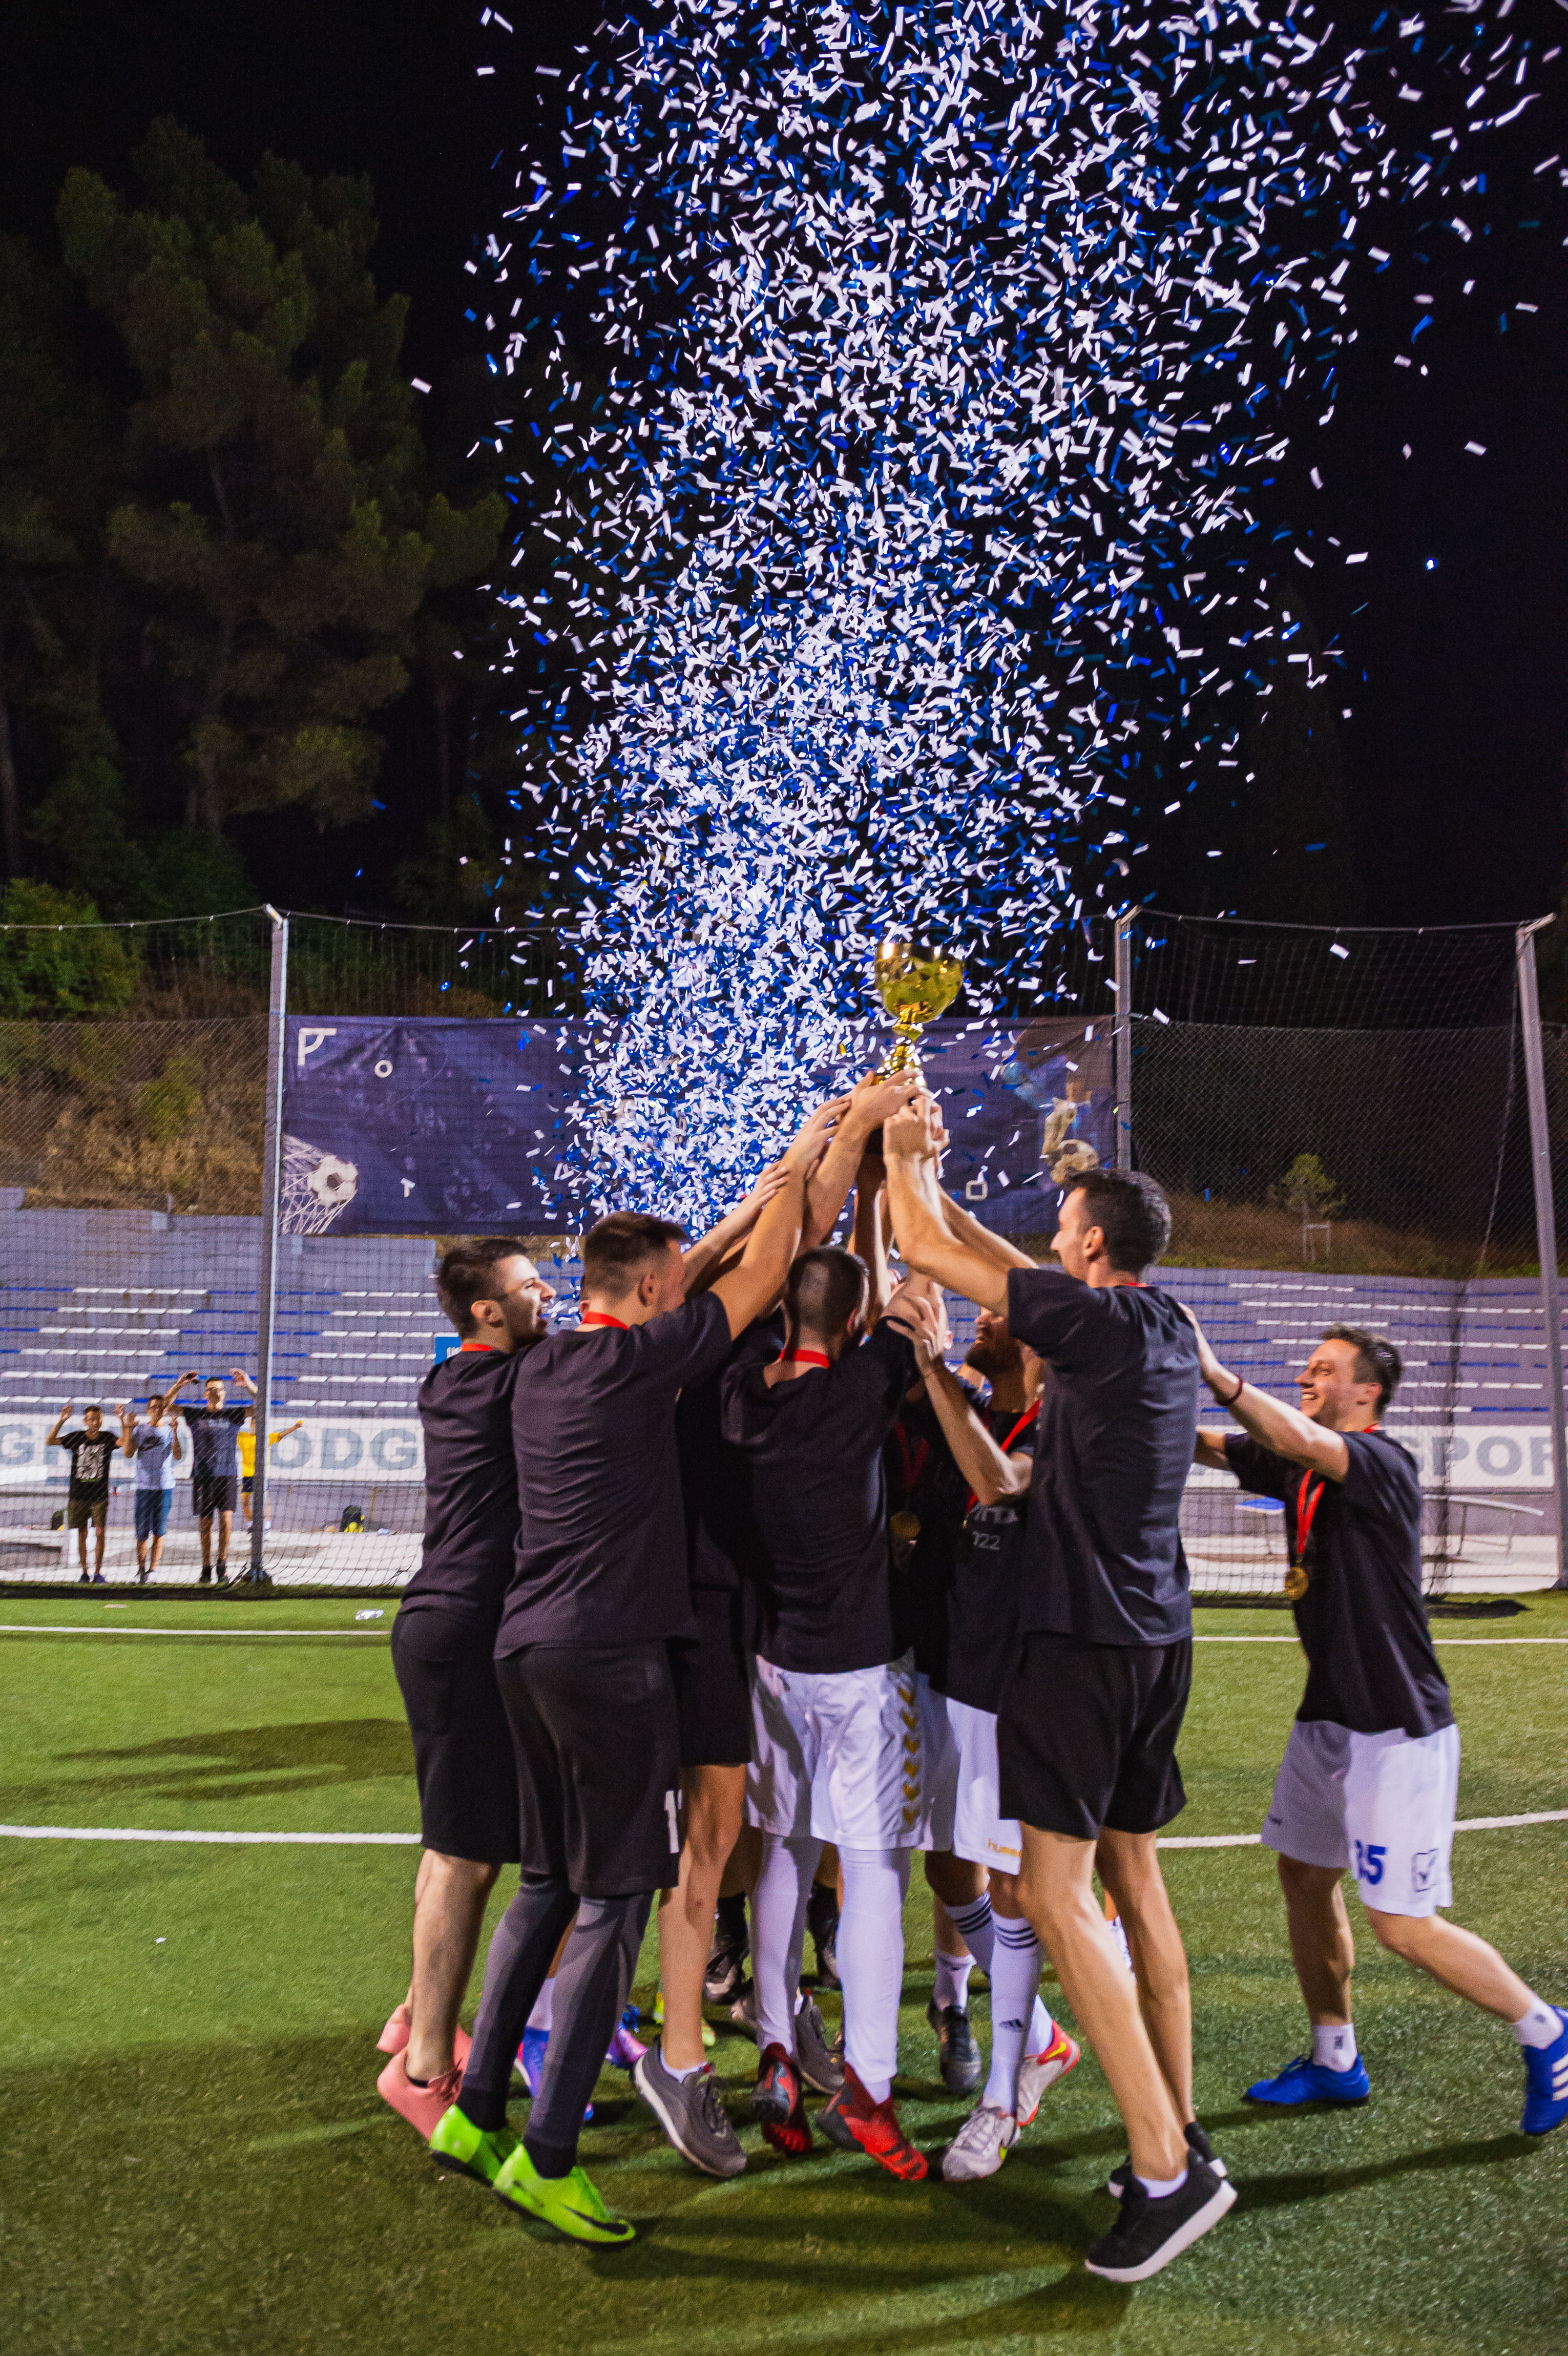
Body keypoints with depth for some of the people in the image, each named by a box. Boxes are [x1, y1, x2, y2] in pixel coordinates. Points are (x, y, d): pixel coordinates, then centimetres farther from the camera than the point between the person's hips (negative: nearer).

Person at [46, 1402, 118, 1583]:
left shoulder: (107, 1438, 1)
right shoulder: (76, 1438, 0)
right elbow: (49, 1441, -8)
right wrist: (61, 1421, -19)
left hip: (100, 1495, 0)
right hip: (78, 1494, 0)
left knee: (100, 1533, -3)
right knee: (82, 1534, 5)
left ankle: (98, 1573, 7)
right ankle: (84, 1573, 14)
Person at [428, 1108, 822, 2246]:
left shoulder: (542, 1366, 13)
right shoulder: (637, 1359, -10)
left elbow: (703, 1279, 26)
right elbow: (759, 1278, -1)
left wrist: (772, 1192, 27)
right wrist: (800, 1159, 13)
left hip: (525, 1644, 9)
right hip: (609, 1653, -8)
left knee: (547, 1884, 18)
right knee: (615, 1899, 0)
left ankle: (475, 2112, 23)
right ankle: (546, 2157, 2)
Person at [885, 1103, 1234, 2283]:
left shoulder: (1098, 1321, -15)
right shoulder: (1166, 1326, 9)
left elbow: (929, 1250, -8)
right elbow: (1014, 1268, 22)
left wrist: (905, 1157, 9)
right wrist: (934, 1180, 24)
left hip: (1086, 1637, -9)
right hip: (1158, 1635, 9)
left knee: (1056, 1889, -5)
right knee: (1132, 1873, 15)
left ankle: (1166, 2171, -5)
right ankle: (1181, 2132, 23)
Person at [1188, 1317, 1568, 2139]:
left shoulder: (1383, 1463, -18)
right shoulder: (1299, 1467, 6)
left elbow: (1303, 1443, -38)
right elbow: (1204, 1446, -3)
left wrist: (1216, 1374, -47)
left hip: (1399, 1731, -8)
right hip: (1328, 1719, 8)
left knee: (1404, 1929, -4)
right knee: (1304, 1878, 14)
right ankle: (1335, 2061, 31)